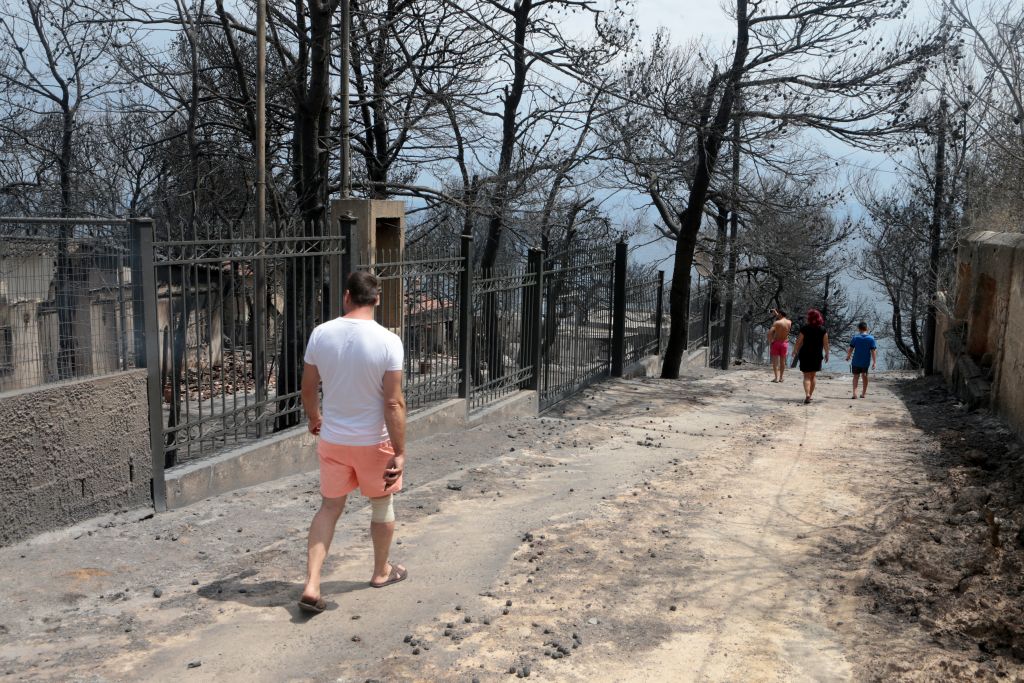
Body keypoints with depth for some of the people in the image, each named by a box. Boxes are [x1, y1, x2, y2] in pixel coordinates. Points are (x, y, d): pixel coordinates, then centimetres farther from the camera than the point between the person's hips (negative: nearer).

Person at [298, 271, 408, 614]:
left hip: (332, 439, 3)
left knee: (330, 507, 15)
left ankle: (311, 586, 7)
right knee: (382, 504, 19)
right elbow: (393, 402, -19)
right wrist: (400, 453, -14)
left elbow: (308, 387, 3)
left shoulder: (321, 334, -8)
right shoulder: (388, 341, -18)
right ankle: (381, 572, 37)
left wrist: (314, 417, 23)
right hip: (374, 442, -2)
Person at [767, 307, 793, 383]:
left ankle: (776, 377, -9)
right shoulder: (789, 322, -1)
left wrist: (770, 342, -11)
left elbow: (770, 333, -24)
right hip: (785, 343, 4)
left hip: (776, 342, -4)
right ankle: (781, 377, 20)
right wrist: (776, 313, 26)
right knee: (783, 361, 14)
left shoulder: (777, 323, -16)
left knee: (775, 361, 0)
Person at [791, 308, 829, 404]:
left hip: (805, 354, -2)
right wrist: (827, 354, 13)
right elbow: (825, 343, 0)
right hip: (817, 355, 2)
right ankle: (810, 395, 20)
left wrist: (795, 352, 8)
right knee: (813, 376, 17)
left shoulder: (805, 328, -8)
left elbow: (799, 342, -5)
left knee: (807, 376, -1)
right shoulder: (822, 329, -2)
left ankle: (807, 395, -19)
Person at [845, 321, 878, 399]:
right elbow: (873, 351, -9)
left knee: (856, 376, 4)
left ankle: (854, 392, -14)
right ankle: (864, 392, 30)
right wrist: (874, 362, -7)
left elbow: (851, 349, -5)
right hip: (866, 361, 1)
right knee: (865, 375, 20)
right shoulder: (871, 338, -6)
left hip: (856, 361, -1)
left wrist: (848, 357, 12)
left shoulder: (855, 337, -7)